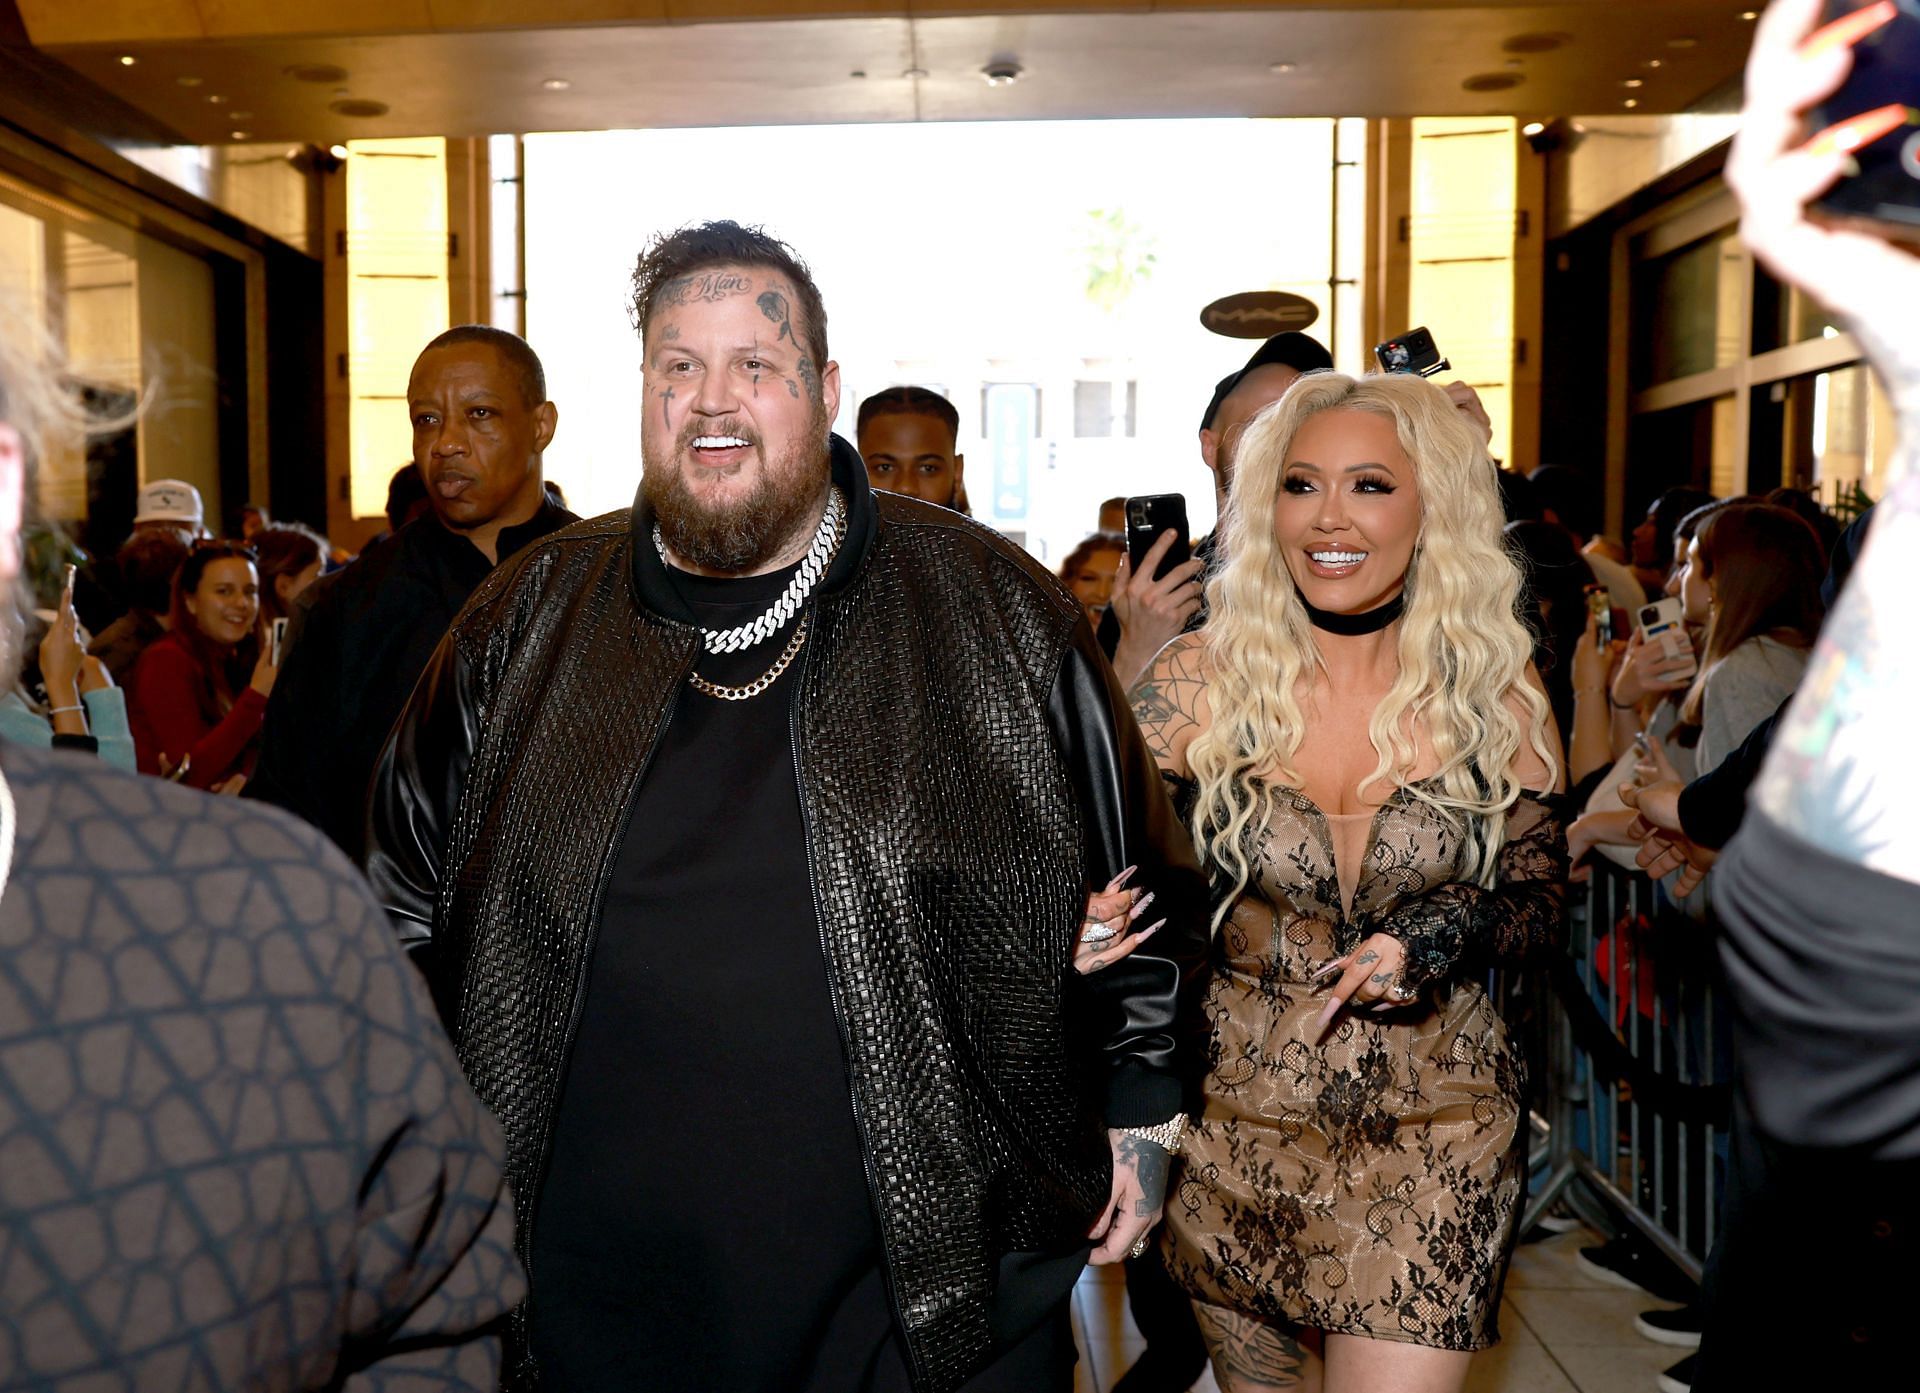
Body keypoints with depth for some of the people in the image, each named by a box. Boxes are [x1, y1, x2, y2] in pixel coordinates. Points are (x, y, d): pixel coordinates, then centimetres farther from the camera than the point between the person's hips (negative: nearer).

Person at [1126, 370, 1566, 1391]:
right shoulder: (1202, 679, -6)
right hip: (1234, 1117, 1)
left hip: (1432, 1131, 0)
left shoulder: (1495, 694, -3)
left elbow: (1538, 903, 4)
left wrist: (1442, 935, -17)